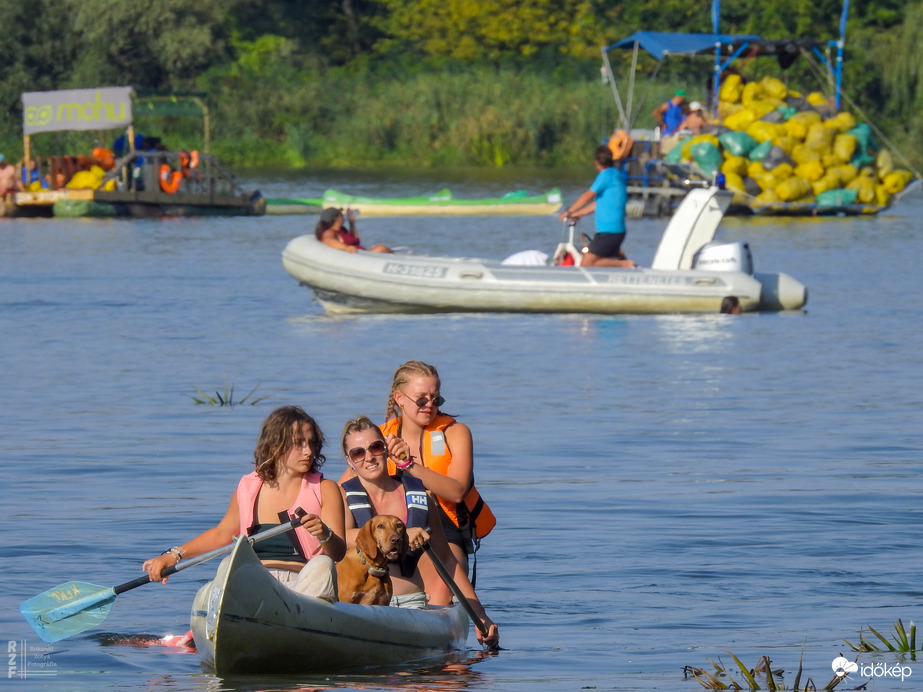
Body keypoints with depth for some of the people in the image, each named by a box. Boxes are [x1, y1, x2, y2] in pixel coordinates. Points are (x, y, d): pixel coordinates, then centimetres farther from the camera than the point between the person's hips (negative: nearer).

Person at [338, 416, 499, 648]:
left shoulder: (419, 496, 12)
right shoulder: (344, 495, 6)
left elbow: (446, 560, 18)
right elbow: (341, 539, -17)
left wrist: (479, 615, 12)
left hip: (412, 603, 2)